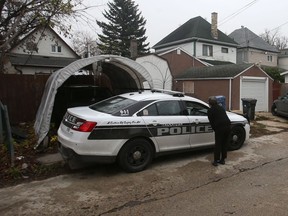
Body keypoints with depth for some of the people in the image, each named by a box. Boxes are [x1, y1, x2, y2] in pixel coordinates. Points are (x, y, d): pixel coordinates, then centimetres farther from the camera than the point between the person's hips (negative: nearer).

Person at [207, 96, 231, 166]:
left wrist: (215, 129, 15)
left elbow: (211, 122, 2)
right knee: (224, 144, 15)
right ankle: (222, 160, 24)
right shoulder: (221, 108, 20)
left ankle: (216, 161, 8)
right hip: (228, 126, 5)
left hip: (219, 128, -5)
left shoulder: (210, 110, 3)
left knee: (218, 145, 5)